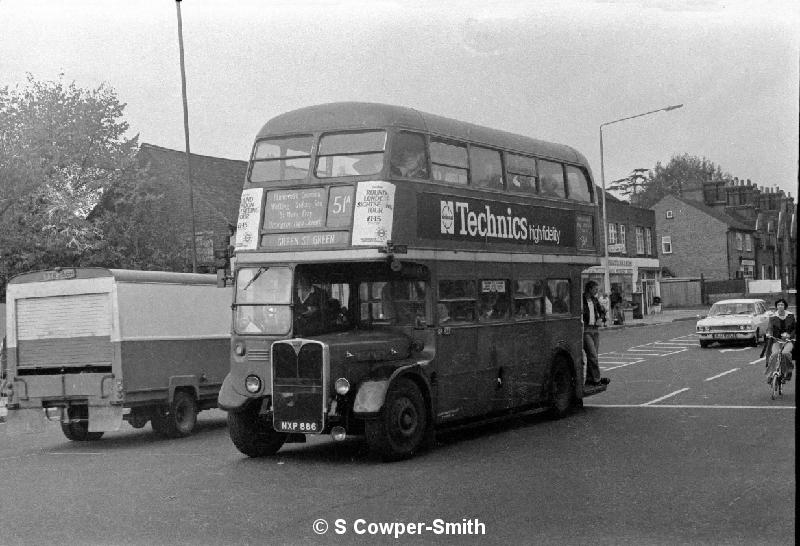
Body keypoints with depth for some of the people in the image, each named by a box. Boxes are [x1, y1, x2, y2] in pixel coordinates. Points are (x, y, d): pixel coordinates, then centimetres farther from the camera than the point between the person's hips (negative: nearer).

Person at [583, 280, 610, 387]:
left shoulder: (594, 300, 13)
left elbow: (602, 311, 21)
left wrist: (600, 318, 1)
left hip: (595, 330, 7)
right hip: (585, 330, -7)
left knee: (593, 355, 6)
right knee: (592, 354, -13)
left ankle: (589, 380, 10)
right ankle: (597, 379, -12)